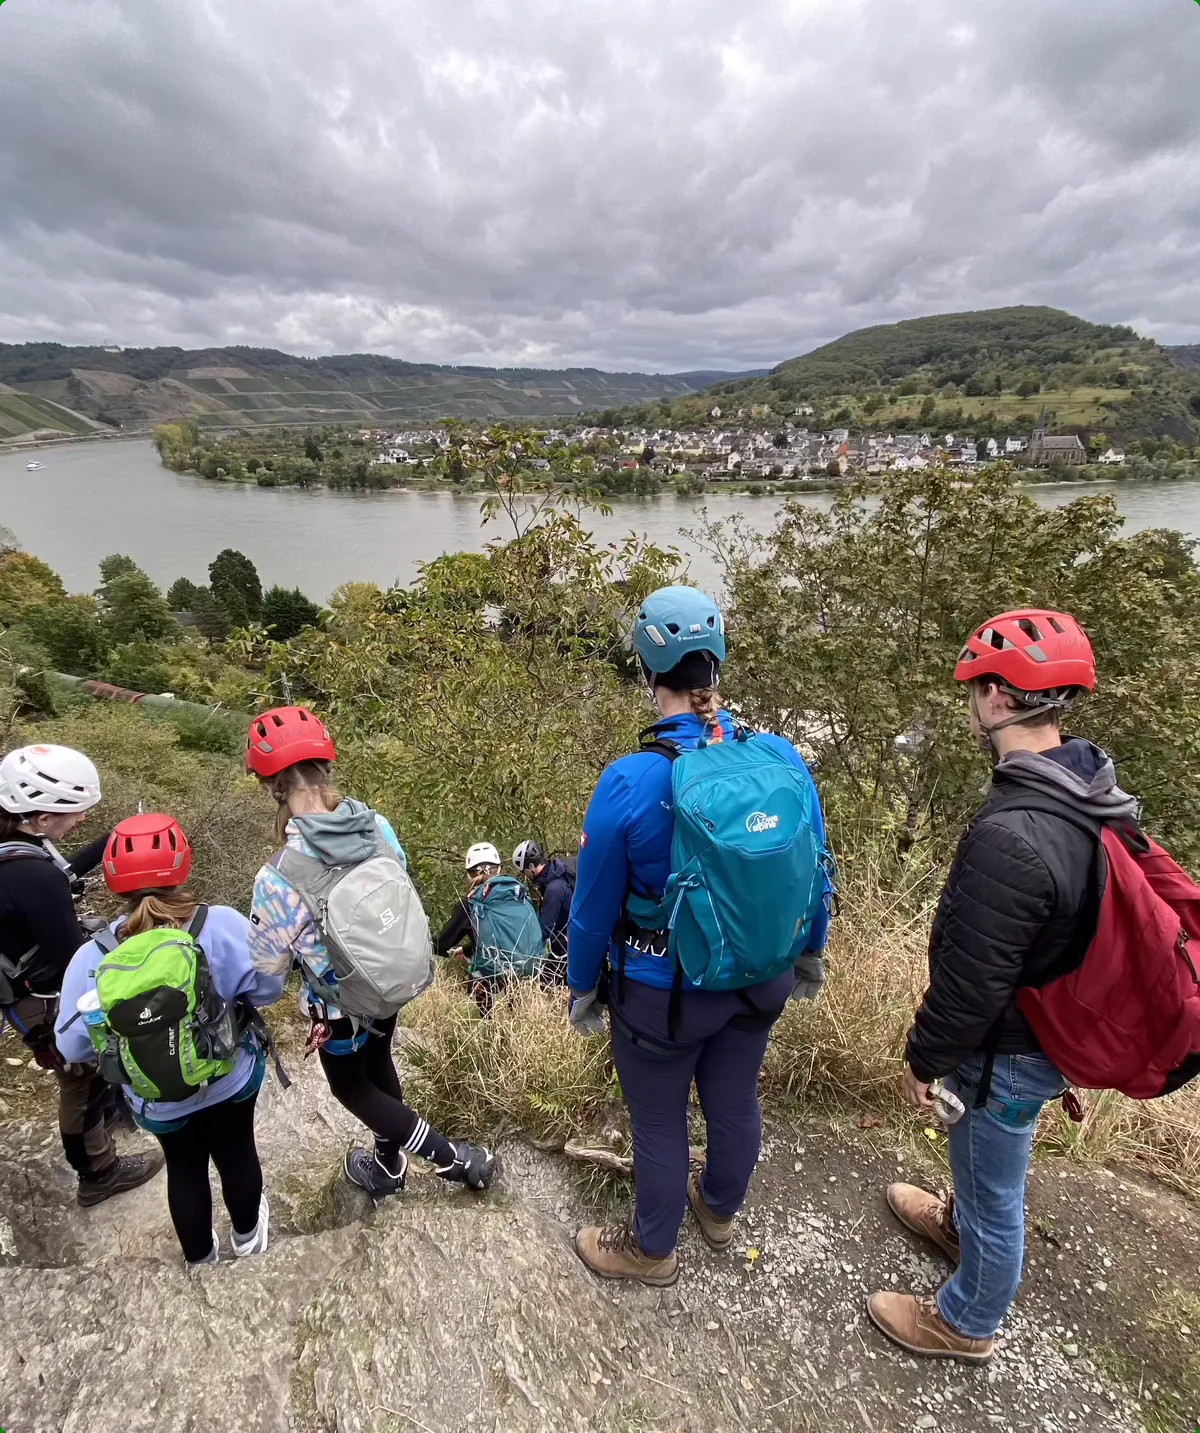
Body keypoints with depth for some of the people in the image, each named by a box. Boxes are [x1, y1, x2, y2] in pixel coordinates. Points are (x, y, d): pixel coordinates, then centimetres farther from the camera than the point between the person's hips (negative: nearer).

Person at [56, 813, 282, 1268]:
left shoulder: (93, 959, -25)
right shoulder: (223, 925, -28)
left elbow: (73, 1047, -13)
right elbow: (268, 989, -16)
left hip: (161, 1101, 1)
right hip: (233, 1079, 0)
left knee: (185, 1169, 28)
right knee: (237, 1152, 27)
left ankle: (200, 1258, 53)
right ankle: (247, 1235, 54)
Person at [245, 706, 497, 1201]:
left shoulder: (279, 879, -33)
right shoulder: (381, 827, -18)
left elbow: (265, 966, -16)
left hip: (341, 1007, -5)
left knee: (352, 1088, 23)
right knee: (379, 1066, 29)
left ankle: (457, 1159, 25)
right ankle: (388, 1166, 52)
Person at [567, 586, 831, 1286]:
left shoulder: (630, 782, -28)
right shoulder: (783, 758, -15)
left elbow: (595, 906, -15)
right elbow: (817, 872, -1)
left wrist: (583, 988, 3)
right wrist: (809, 955, 16)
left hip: (663, 995, -4)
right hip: (761, 981, 5)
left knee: (659, 1122, 20)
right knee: (736, 1099, 28)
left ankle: (653, 1249, 47)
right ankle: (721, 1210, 57)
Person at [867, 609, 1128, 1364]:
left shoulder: (1011, 835, -37)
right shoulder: (1092, 796, -7)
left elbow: (971, 979, -28)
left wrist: (925, 1059, -11)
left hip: (1008, 1052, -8)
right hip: (1052, 1030, 8)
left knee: (995, 1186, 16)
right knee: (982, 1150, 32)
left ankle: (966, 1323, 43)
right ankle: (961, 1223, 60)